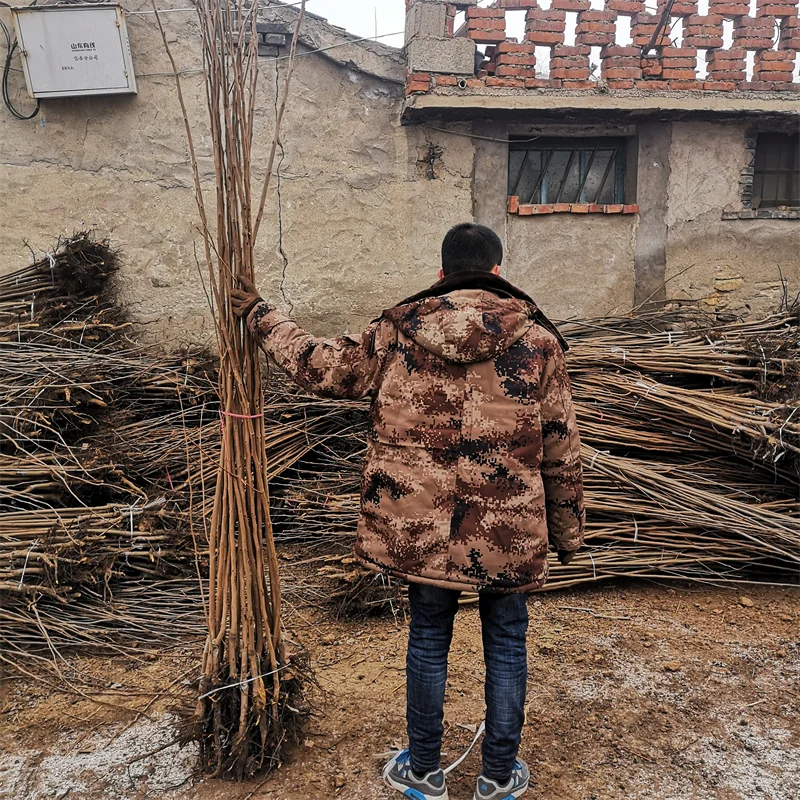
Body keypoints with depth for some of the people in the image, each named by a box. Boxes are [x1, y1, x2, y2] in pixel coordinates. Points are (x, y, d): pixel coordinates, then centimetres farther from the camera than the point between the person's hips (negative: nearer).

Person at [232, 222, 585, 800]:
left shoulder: (398, 331, -3)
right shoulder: (538, 341, -5)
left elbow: (322, 368, 6)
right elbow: (561, 450, -2)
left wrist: (260, 316, 20)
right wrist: (568, 534, 10)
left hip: (421, 524, 1)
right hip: (510, 531, -1)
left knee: (428, 641, 18)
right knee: (506, 645, 17)